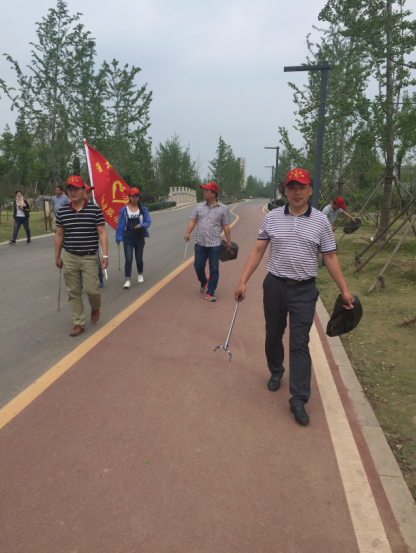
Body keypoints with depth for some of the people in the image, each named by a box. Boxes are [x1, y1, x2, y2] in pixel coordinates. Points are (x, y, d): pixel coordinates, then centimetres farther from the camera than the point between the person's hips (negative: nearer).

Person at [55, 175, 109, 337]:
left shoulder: (95, 210, -5)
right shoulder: (62, 211, 3)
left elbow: (102, 233, -5)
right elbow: (59, 235, 10)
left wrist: (105, 255, -11)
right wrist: (57, 256, 12)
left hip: (89, 258, -3)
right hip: (69, 258, 3)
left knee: (91, 289, -6)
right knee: (73, 293, 6)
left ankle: (96, 307, 29)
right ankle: (79, 323, 19)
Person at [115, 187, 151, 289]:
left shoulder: (143, 209, 3)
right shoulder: (124, 210, -1)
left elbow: (148, 222, 5)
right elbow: (120, 224, 3)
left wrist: (141, 225, -16)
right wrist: (118, 238, 3)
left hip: (139, 237, 1)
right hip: (128, 237, -1)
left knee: (139, 258, 12)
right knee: (128, 259, -9)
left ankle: (140, 274, 37)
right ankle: (128, 280, -6)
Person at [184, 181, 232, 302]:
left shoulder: (222, 209, 2)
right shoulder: (199, 207, 8)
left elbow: (226, 226, 4)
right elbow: (193, 221, 6)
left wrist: (229, 241, 1)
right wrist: (188, 233, -9)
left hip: (215, 244, -2)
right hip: (200, 243, 2)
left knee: (214, 269, -1)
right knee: (198, 267, 7)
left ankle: (210, 293, 8)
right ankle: (203, 282, 38)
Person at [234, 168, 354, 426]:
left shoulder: (321, 221, -1)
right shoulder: (272, 218, 1)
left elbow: (330, 257, 2)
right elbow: (258, 251, 3)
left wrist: (345, 291, 0)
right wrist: (243, 281, -3)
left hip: (304, 290, -2)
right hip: (275, 286, 2)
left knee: (300, 344, -4)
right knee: (273, 335, 15)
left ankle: (299, 399, 3)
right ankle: (276, 373, 42)